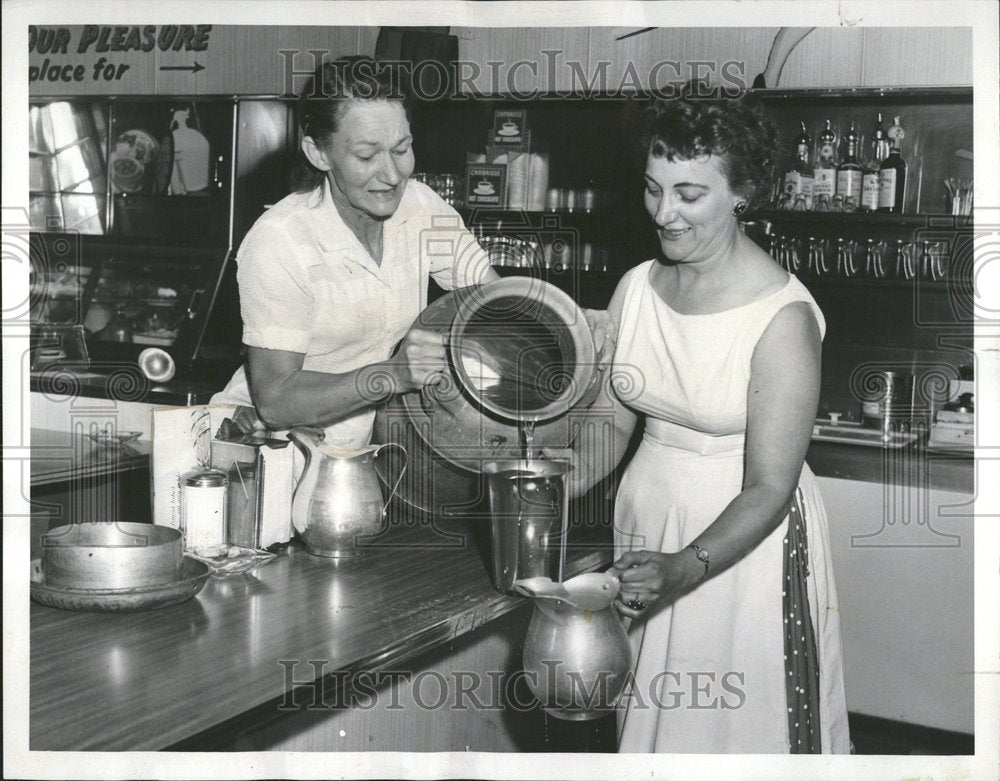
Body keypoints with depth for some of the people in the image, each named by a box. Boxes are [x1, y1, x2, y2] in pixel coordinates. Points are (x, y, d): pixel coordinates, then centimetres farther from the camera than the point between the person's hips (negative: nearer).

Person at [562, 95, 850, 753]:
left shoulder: (783, 317, -21)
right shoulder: (637, 287, -2)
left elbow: (768, 490, -21)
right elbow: (610, 419, 3)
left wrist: (684, 568, -34)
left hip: (745, 535, -5)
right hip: (648, 520, 5)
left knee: (740, 723, 9)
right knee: (650, 712, 20)